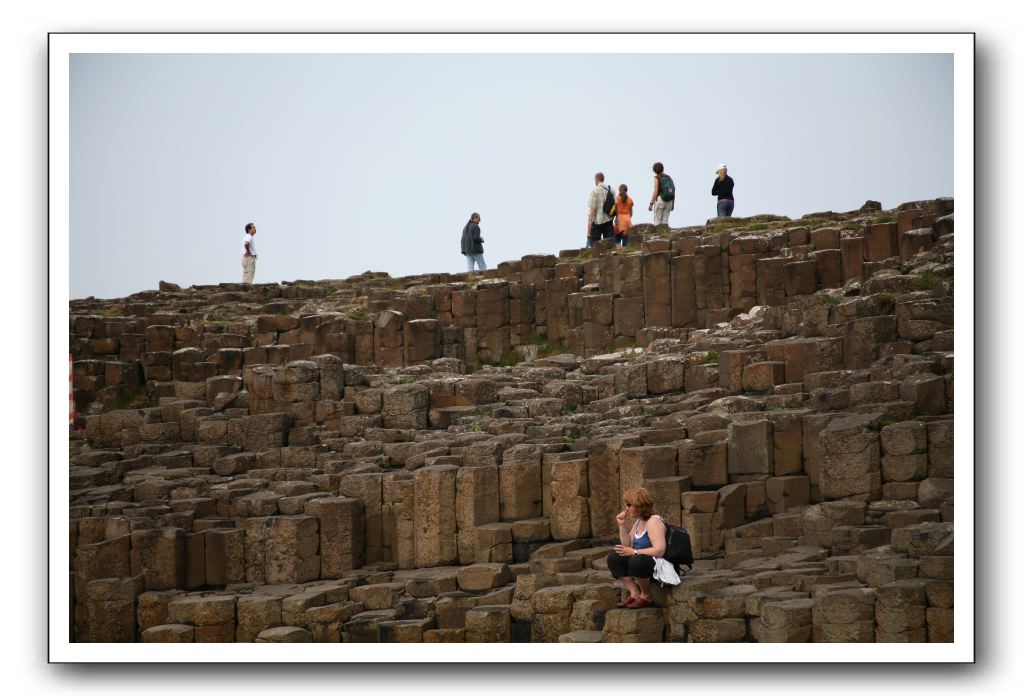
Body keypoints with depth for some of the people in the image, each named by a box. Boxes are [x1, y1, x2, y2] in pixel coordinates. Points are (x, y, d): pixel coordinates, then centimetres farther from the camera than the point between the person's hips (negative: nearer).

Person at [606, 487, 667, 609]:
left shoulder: (653, 521, -19)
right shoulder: (639, 521, 11)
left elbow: (659, 551, -29)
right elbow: (627, 545, 14)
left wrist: (634, 552, -25)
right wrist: (622, 525, 3)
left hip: (658, 565, -10)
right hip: (641, 561, 10)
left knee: (636, 561, -38)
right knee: (613, 558, 2)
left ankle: (646, 596, -13)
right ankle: (634, 594, -4)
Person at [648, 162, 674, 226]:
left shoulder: (656, 178, -7)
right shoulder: (669, 177, 10)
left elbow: (656, 192, -14)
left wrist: (651, 204, -10)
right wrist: (673, 204, 16)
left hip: (659, 200, -5)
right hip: (668, 201, 5)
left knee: (657, 222, -1)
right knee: (665, 222, 8)